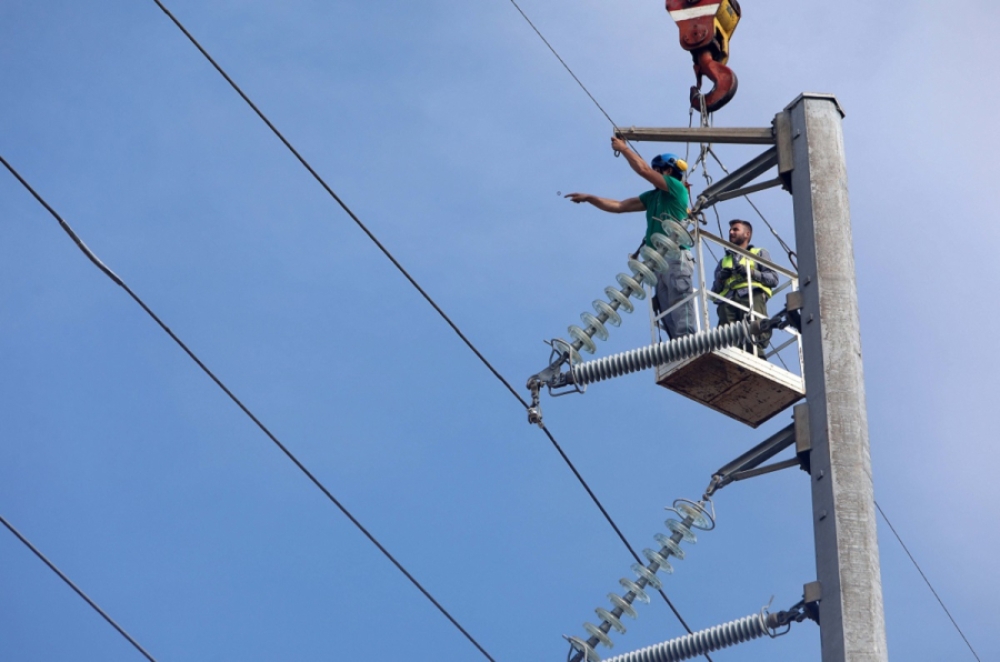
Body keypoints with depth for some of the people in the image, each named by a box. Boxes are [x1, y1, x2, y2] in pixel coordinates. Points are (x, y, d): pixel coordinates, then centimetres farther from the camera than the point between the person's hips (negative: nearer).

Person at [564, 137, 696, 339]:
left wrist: (623, 148, 7)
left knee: (681, 320, -17)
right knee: (669, 318, -2)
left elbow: (642, 170, -5)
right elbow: (619, 206, 25)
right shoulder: (652, 197, 24)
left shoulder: (677, 188, 2)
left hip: (675, 258, -8)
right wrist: (588, 198, 20)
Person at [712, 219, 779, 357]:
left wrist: (751, 272, -1)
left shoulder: (759, 253, 29)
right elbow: (715, 290, 29)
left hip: (751, 295, -3)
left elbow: (773, 278, 12)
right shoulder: (724, 260, 40)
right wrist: (720, 278, 9)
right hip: (727, 300, 3)